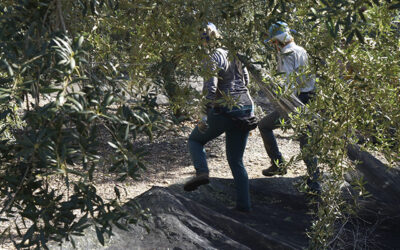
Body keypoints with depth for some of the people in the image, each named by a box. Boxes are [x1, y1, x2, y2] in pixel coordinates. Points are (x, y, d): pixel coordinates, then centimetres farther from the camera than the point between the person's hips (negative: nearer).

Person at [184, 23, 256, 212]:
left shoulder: (212, 57, -11)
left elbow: (210, 88, -20)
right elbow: (245, 78, 22)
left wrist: (207, 116, -16)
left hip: (225, 110, -7)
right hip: (246, 109, 7)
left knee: (195, 140, 18)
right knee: (236, 159, 15)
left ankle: (202, 172, -7)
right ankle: (243, 203, 10)